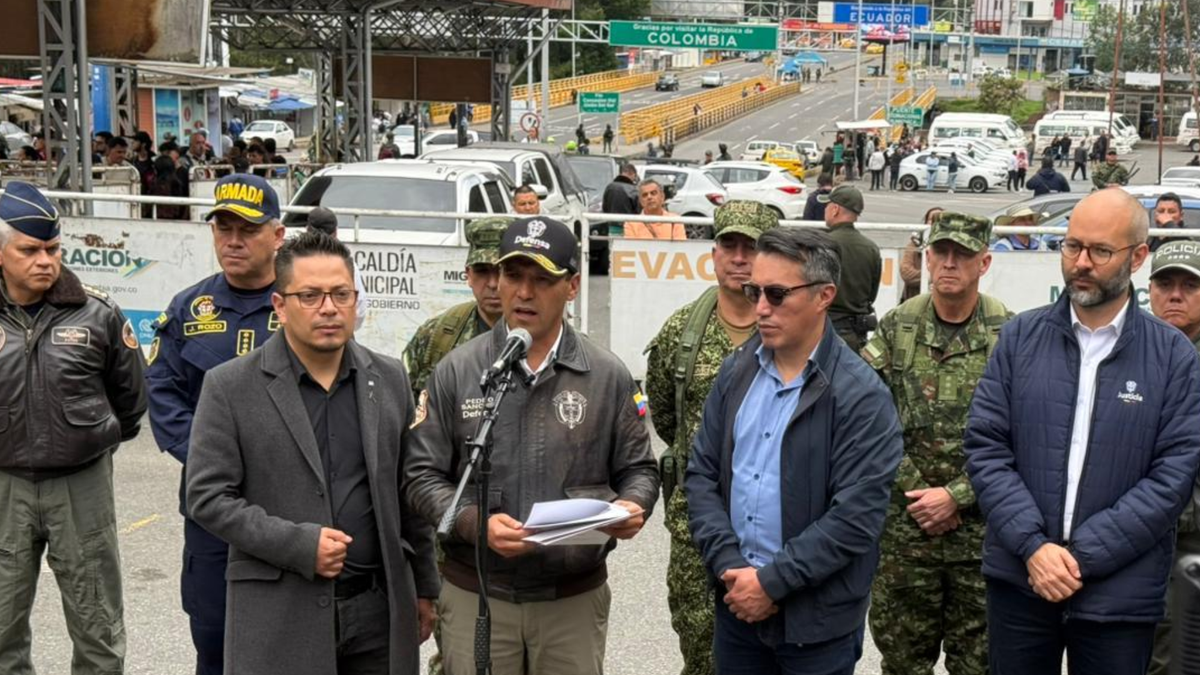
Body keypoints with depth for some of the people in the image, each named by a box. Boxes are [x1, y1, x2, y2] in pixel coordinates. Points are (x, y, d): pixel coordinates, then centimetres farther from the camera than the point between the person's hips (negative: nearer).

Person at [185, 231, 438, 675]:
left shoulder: (390, 379, 8)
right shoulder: (230, 387, -3)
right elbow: (207, 496, -7)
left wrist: (423, 587, 15)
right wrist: (299, 544, -15)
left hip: (379, 608, 3)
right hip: (277, 615, -3)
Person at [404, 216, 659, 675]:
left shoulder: (608, 377, 2)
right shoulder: (456, 371, 0)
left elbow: (637, 468, 9)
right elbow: (422, 475, -1)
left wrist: (632, 506, -14)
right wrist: (476, 522, -18)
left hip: (575, 598, 1)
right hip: (476, 597, 0)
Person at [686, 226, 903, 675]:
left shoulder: (860, 395, -13)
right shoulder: (737, 372, 4)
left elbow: (855, 518, -17)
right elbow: (702, 475, 5)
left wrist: (772, 582, -15)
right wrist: (730, 567, -7)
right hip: (736, 604, 5)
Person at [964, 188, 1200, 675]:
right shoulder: (1021, 337, 3)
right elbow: (984, 447, -2)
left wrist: (1080, 556, -13)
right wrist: (1033, 546, -13)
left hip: (1120, 595, -1)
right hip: (1018, 581, 1)